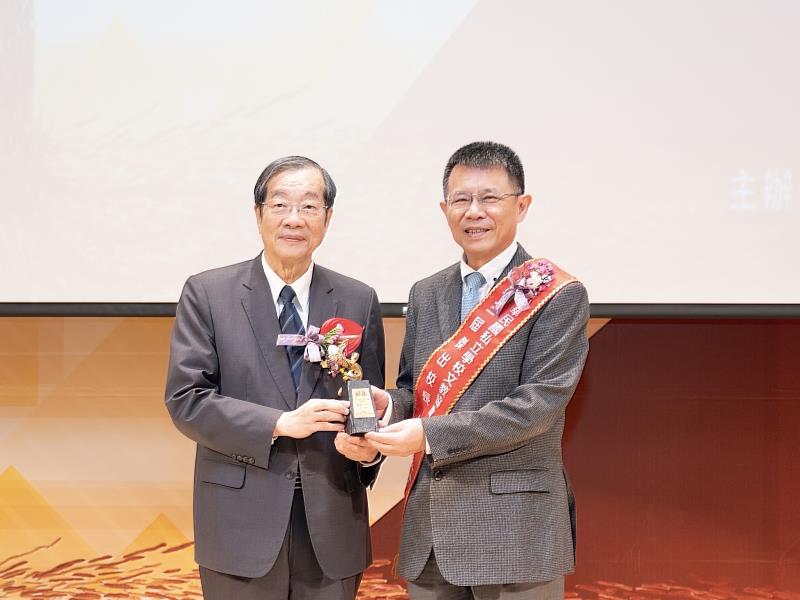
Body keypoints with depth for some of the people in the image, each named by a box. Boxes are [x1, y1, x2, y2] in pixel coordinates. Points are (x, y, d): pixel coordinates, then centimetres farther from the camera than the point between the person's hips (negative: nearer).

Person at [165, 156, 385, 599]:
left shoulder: (359, 301, 7)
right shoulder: (207, 294, 0)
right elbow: (185, 400, -7)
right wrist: (280, 424, -16)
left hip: (332, 527, 2)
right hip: (242, 524, -2)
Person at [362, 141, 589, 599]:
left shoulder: (558, 295, -6)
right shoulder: (425, 294, 13)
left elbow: (540, 402, -14)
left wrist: (430, 434, -20)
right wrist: (388, 405, -8)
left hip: (515, 527, -5)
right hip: (430, 525, 5)